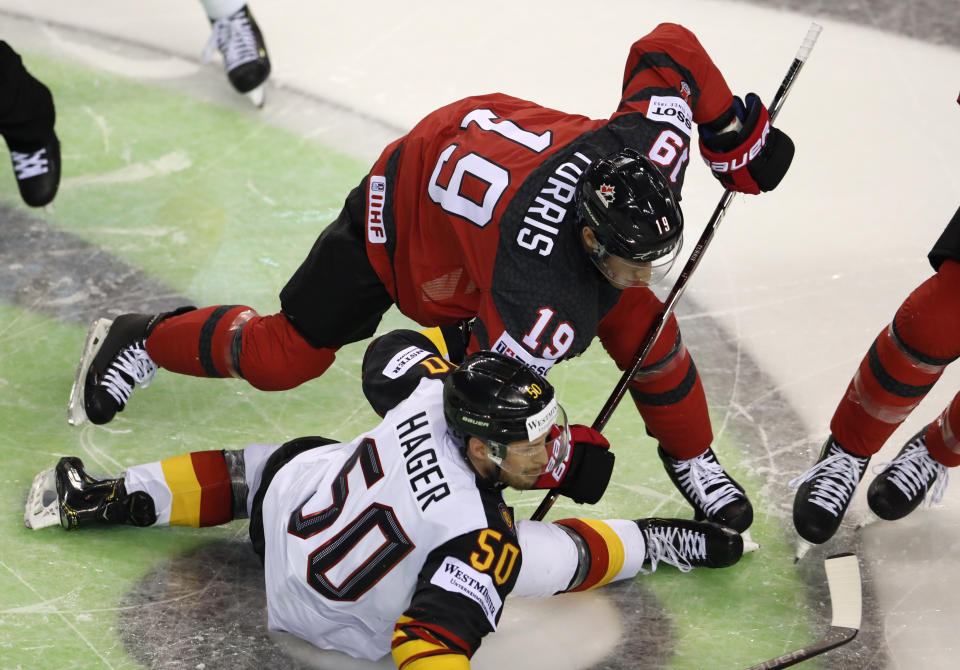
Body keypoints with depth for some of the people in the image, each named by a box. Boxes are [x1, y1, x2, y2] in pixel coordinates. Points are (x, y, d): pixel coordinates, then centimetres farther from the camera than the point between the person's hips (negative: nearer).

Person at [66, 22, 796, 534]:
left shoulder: (649, 147, -32)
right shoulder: (542, 306, -46)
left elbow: (667, 50, -15)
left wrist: (743, 135, -8)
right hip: (405, 218, -6)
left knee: (642, 325, -4)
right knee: (285, 357, 5)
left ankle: (693, 460, 22)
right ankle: (140, 341, 32)